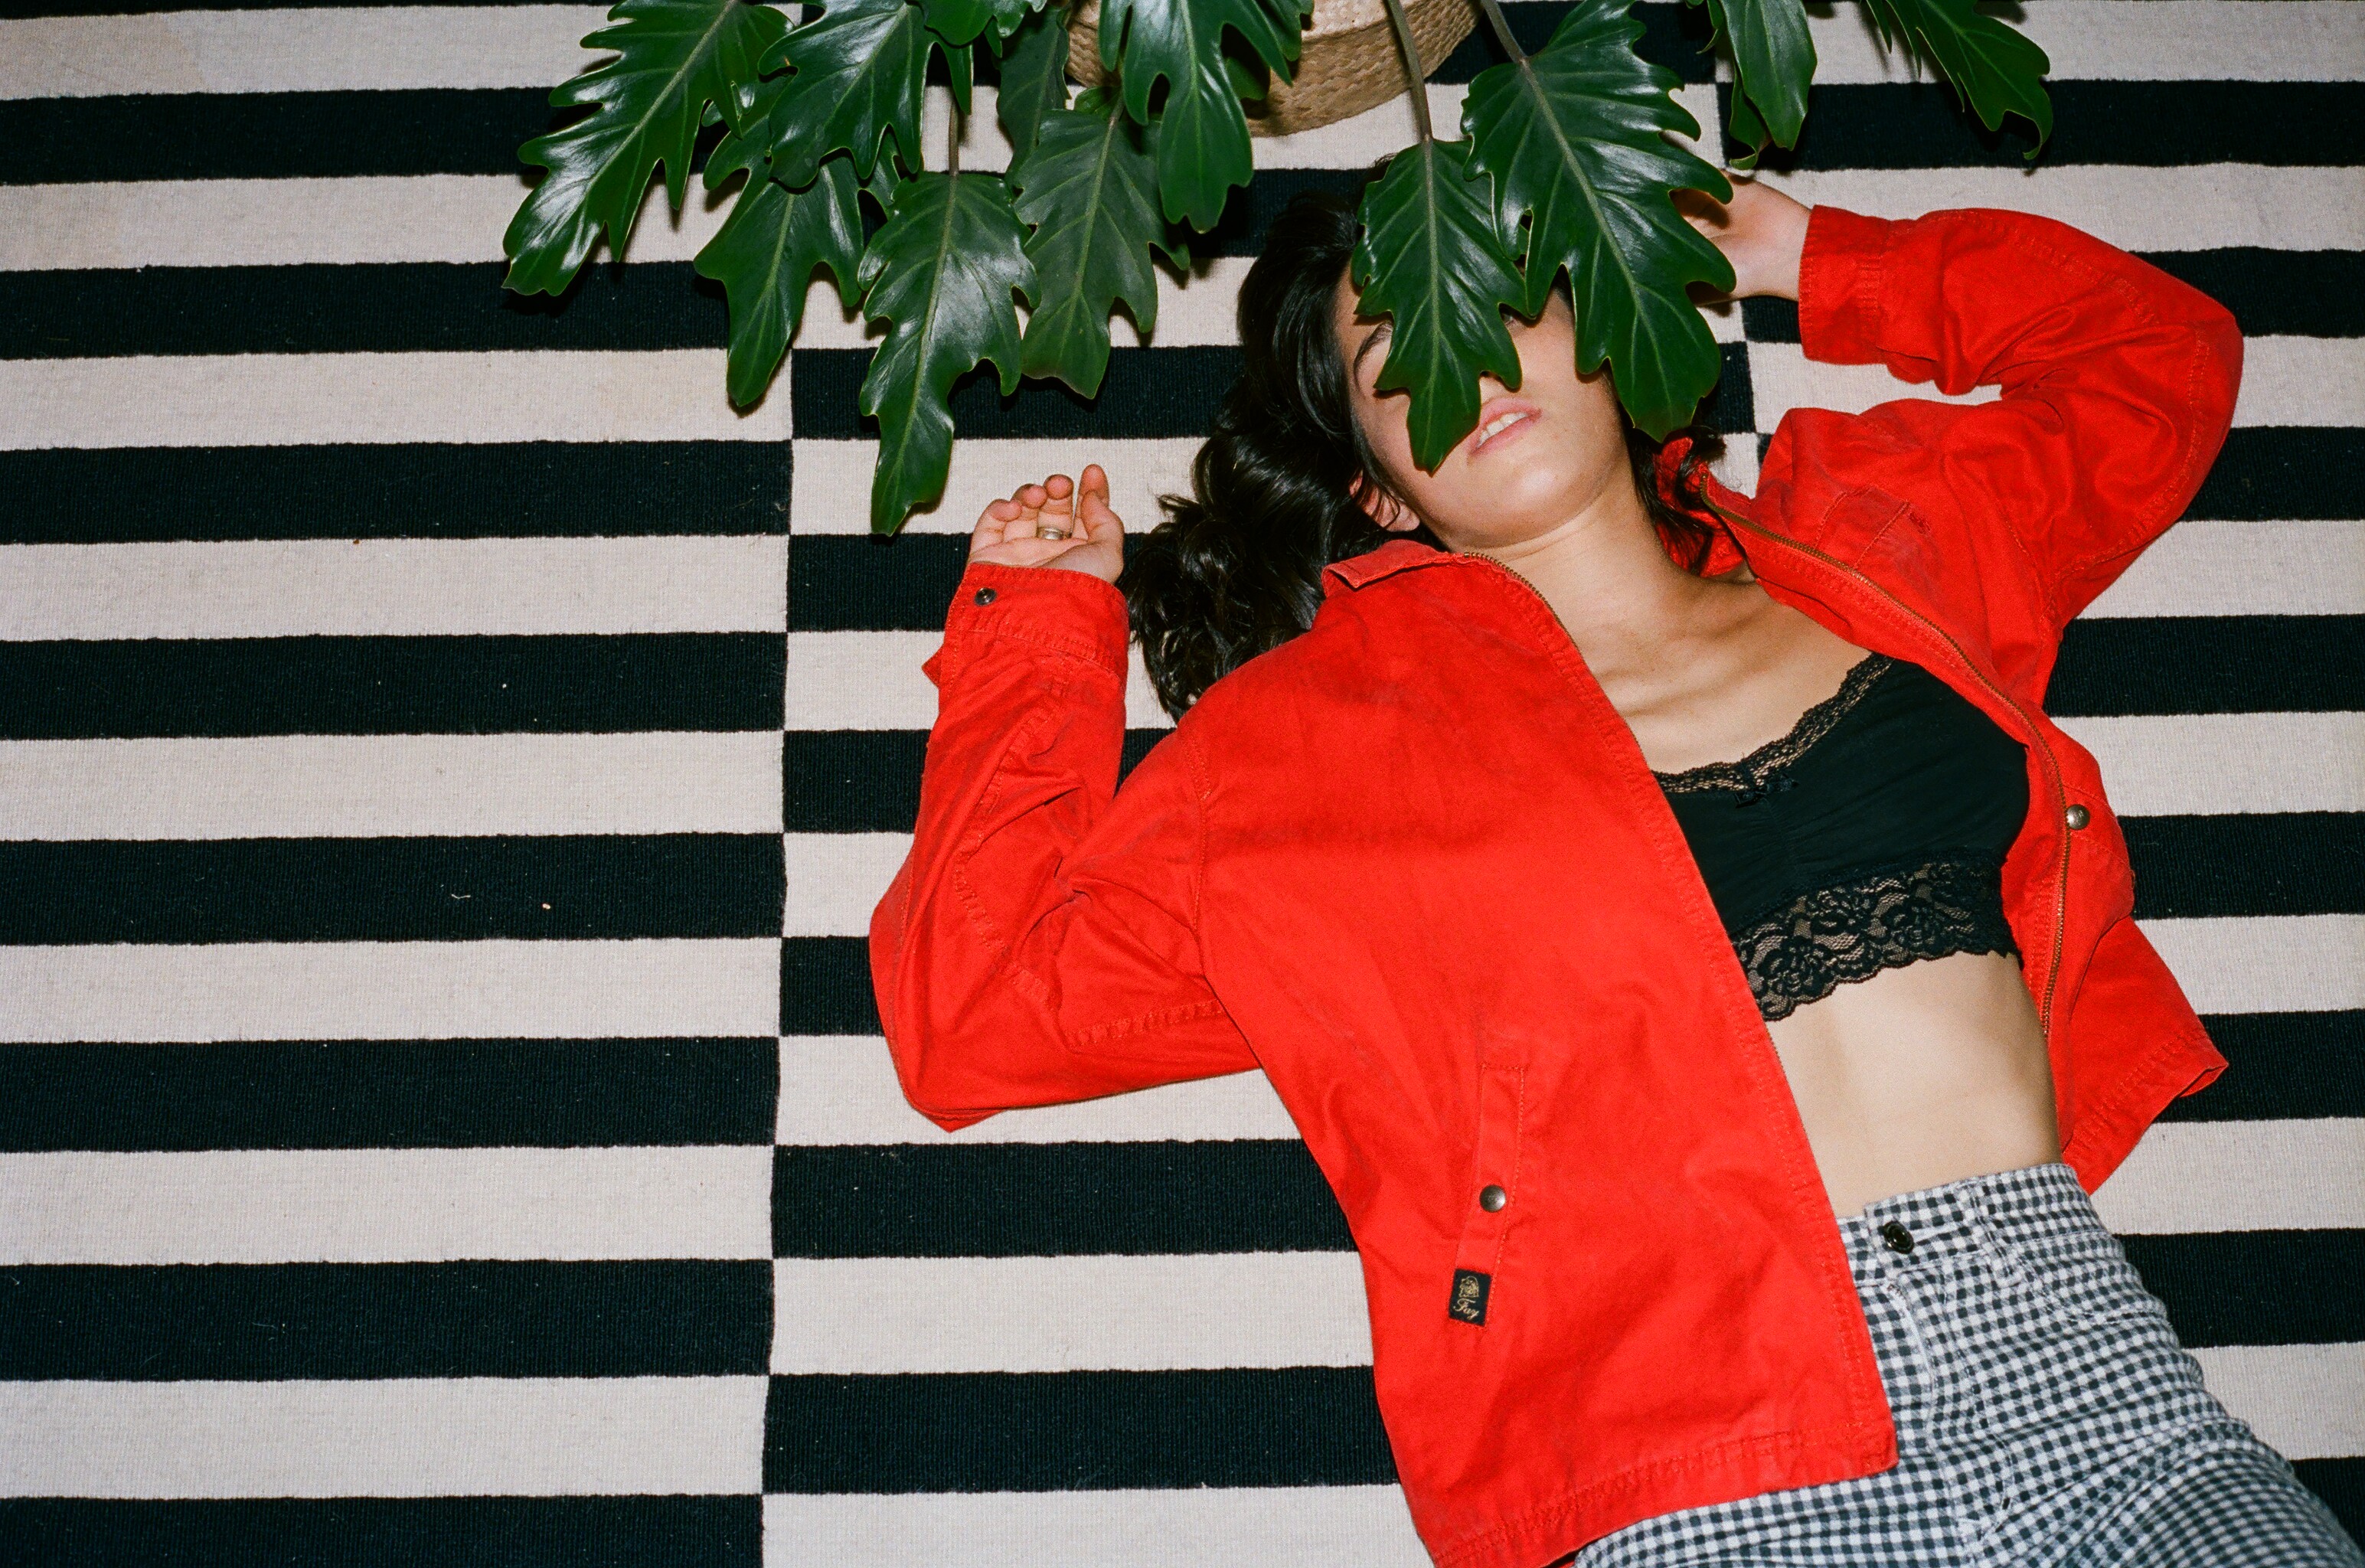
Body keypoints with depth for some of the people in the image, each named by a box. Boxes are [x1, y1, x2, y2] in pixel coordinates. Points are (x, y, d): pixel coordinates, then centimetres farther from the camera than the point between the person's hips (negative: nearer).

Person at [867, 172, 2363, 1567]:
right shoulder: (1313, 733, 9)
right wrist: (1039, 628, 11)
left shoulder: (1857, 548, 17)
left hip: (2071, 1348, 3)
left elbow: (2161, 357, 32)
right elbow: (980, 1015, 6)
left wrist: (1815, 262, 28)